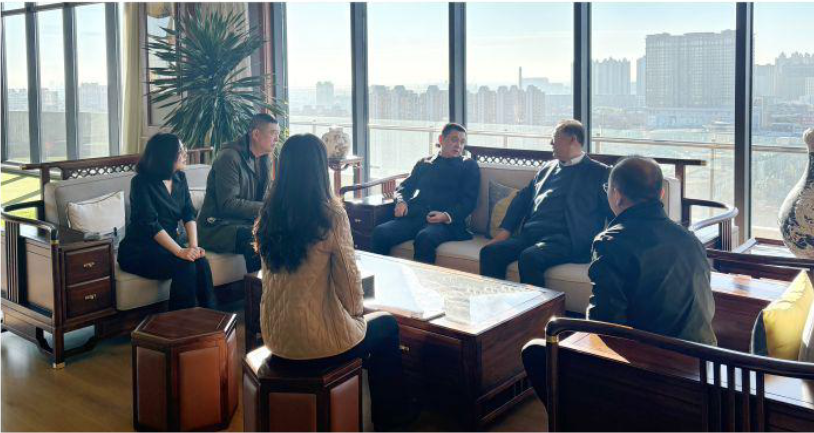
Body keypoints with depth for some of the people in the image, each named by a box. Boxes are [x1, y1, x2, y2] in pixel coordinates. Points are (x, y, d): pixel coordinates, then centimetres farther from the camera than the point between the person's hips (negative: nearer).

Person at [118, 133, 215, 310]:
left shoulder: (180, 178, 6)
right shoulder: (141, 183, -14)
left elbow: (189, 214, -1)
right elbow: (151, 224, -23)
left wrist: (193, 246, -18)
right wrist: (180, 251, -31)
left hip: (169, 242, 6)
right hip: (139, 250, -5)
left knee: (201, 262, -24)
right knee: (185, 266, -30)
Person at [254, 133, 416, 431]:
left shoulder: (267, 214, -2)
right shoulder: (331, 215, -19)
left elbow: (273, 275, 9)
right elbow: (348, 277, -13)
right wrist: (357, 311, 9)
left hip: (275, 338, 6)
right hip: (317, 342, -6)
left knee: (366, 323, 32)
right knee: (387, 325, 23)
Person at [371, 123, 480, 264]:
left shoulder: (469, 166, 15)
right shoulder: (424, 163, 25)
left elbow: (469, 201, 4)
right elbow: (404, 187, 23)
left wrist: (447, 216, -15)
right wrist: (401, 202, -2)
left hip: (447, 222, -3)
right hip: (414, 217, 3)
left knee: (424, 238, -38)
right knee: (380, 232, -25)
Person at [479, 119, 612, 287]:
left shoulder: (599, 173, 8)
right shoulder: (548, 167, 24)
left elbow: (613, 211, 2)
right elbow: (522, 198, 22)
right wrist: (505, 230, 7)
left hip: (564, 238, -6)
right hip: (531, 234, 6)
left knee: (529, 258, -34)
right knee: (489, 252, -17)